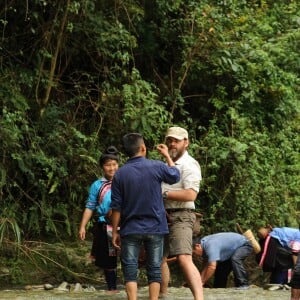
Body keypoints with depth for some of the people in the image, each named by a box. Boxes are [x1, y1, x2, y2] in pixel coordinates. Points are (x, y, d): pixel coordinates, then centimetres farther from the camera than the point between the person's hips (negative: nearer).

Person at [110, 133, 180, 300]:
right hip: (155, 228, 0)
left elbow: (116, 207, -2)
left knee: (130, 269, 3)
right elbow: (175, 176, 14)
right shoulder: (156, 167, -7)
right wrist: (167, 156, 26)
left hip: (130, 229, 0)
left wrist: (115, 231, 6)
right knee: (155, 269, 7)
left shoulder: (120, 174, -4)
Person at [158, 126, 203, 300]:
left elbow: (190, 195, -23)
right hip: (164, 216, 9)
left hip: (180, 217, -9)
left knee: (184, 259, -24)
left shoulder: (189, 164, -10)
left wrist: (163, 193, -21)